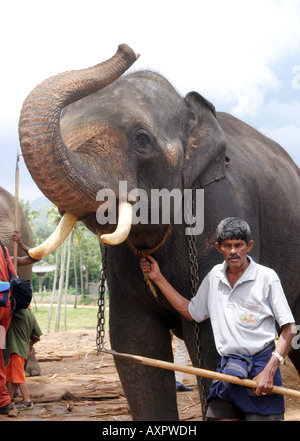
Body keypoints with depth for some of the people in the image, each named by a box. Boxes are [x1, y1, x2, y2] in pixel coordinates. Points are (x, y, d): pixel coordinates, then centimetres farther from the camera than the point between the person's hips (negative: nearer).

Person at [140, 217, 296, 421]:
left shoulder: (267, 277, -2)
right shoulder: (214, 276, 13)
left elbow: (289, 328, -4)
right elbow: (191, 311, 23)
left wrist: (269, 370, -14)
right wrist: (158, 277, 21)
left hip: (261, 365, -4)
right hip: (228, 366, 4)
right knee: (221, 415, -5)